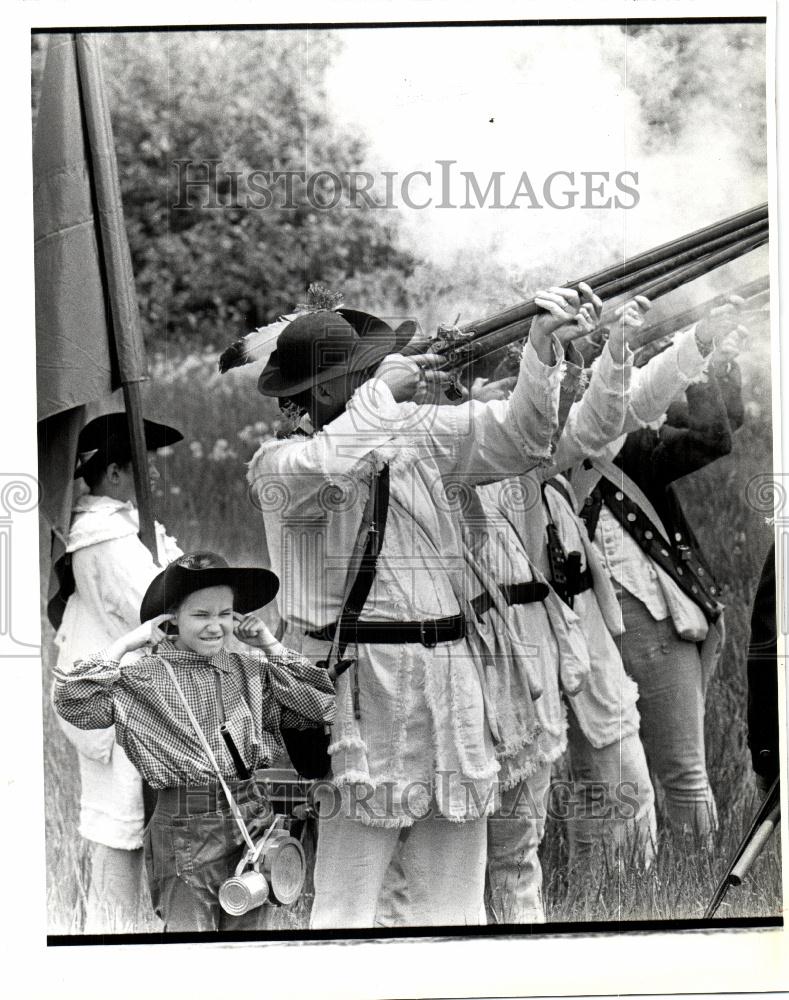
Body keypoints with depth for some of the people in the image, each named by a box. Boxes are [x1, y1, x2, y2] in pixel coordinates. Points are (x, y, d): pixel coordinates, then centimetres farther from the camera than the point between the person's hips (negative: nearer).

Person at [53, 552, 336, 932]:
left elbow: (320, 706, 6)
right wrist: (126, 643, -13)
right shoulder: (148, 676, -6)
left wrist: (272, 648, 2)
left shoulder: (250, 670, 6)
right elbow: (73, 702, -18)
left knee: (248, 929, 13)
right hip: (185, 826, -4)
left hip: (252, 819, 4)